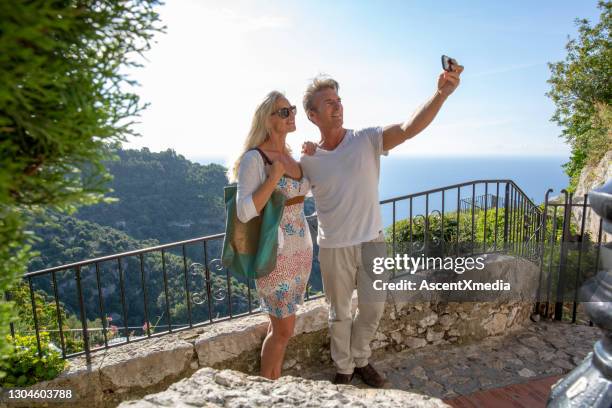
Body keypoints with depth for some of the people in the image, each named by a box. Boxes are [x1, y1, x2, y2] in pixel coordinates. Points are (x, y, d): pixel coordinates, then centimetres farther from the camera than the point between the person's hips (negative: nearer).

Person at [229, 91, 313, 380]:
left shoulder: (291, 155, 7)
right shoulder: (254, 158, -15)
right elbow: (244, 212, -24)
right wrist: (274, 177, -22)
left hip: (301, 249, 7)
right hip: (275, 253, -7)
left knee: (280, 323, 19)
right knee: (284, 328, 4)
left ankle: (273, 384, 37)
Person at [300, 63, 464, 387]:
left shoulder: (367, 141, -9)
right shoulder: (307, 160, -6)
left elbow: (409, 128, -25)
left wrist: (441, 94, -43)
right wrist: (304, 158, -10)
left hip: (372, 241, 1)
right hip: (334, 247, 0)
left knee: (372, 309, 17)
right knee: (340, 314, 16)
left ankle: (360, 359, 45)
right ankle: (344, 367, 41)